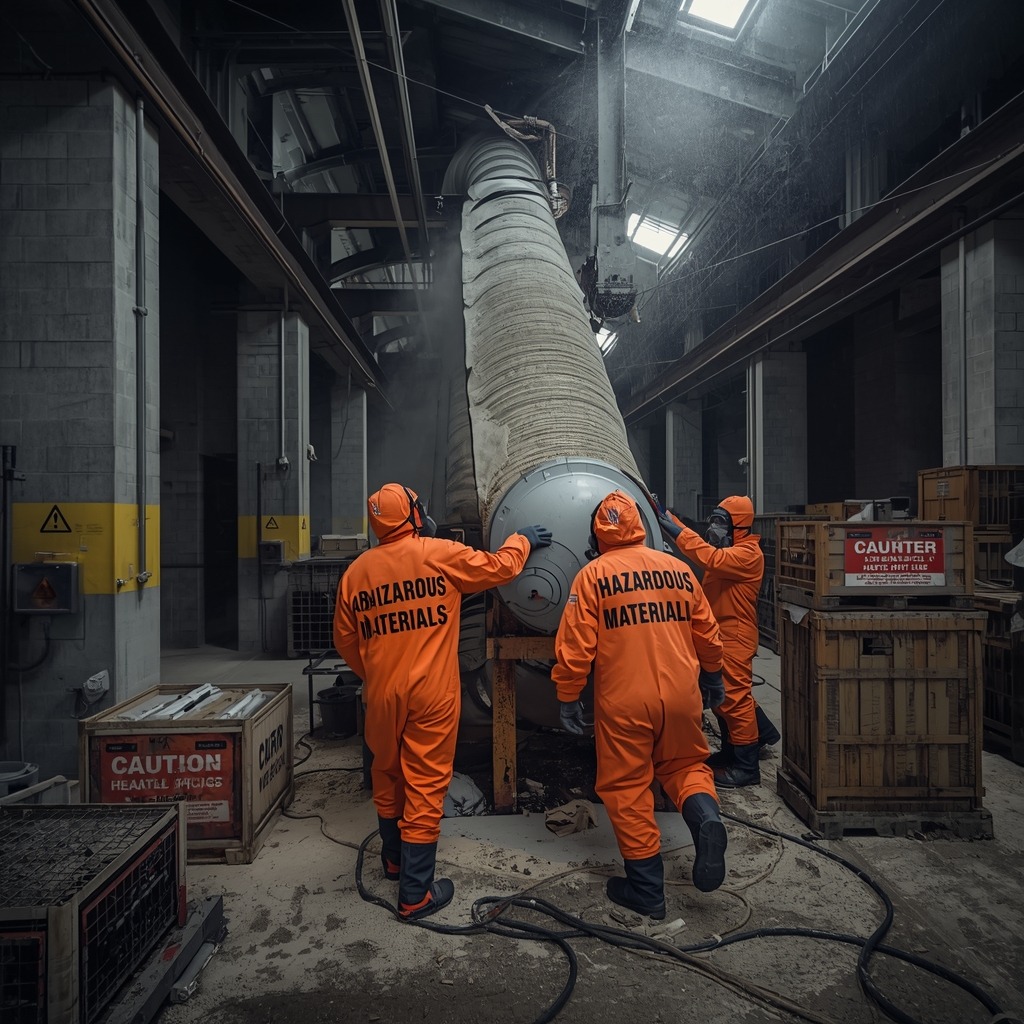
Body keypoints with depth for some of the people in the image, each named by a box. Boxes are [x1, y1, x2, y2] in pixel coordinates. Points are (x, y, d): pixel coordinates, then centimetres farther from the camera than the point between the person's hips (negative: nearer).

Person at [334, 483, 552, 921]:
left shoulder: (356, 572, 1)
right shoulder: (441, 554, -10)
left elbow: (346, 641, 9)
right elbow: (499, 568, 2)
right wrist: (522, 540, 21)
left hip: (382, 693, 4)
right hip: (431, 694, -4)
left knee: (387, 775, 22)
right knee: (425, 785, 4)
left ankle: (394, 858, 42)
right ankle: (416, 893, 12)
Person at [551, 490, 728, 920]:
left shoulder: (593, 575, -7)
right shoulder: (678, 569, 5)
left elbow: (575, 646, -9)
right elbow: (707, 634, 12)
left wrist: (567, 698, 2)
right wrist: (712, 676, 28)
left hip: (624, 702, -3)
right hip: (681, 695, 4)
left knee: (628, 788, 10)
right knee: (684, 764, 24)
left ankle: (646, 889, 18)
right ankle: (705, 817, -4)